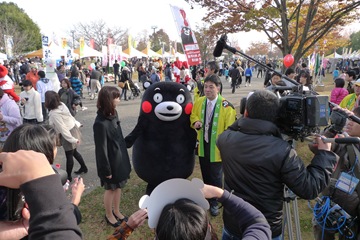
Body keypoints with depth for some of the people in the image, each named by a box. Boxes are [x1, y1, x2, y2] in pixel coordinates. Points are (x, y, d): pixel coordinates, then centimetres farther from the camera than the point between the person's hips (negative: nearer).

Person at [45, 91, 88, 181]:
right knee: (74, 152, 25)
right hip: (73, 129, 9)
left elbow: (63, 129, -26)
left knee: (69, 155, 7)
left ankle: (68, 176, 23)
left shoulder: (54, 114, -29)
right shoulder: (62, 104, -5)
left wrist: (72, 139, -22)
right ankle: (83, 167, 42)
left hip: (68, 134, -9)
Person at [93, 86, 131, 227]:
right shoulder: (100, 123, -27)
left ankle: (117, 212, 42)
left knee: (118, 186, 21)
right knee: (110, 188, 14)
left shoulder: (113, 113, -1)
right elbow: (101, 149, -21)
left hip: (119, 158, 8)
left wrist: (123, 155, 14)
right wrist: (106, 169, -14)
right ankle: (109, 215, 37)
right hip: (110, 161, -7)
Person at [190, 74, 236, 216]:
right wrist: (195, 122, -8)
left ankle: (214, 202, 31)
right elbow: (193, 115, 15)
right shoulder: (199, 102, -2)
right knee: (205, 174, 19)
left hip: (217, 147, -4)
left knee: (215, 176, 9)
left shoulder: (226, 106, -18)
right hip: (203, 144, 5)